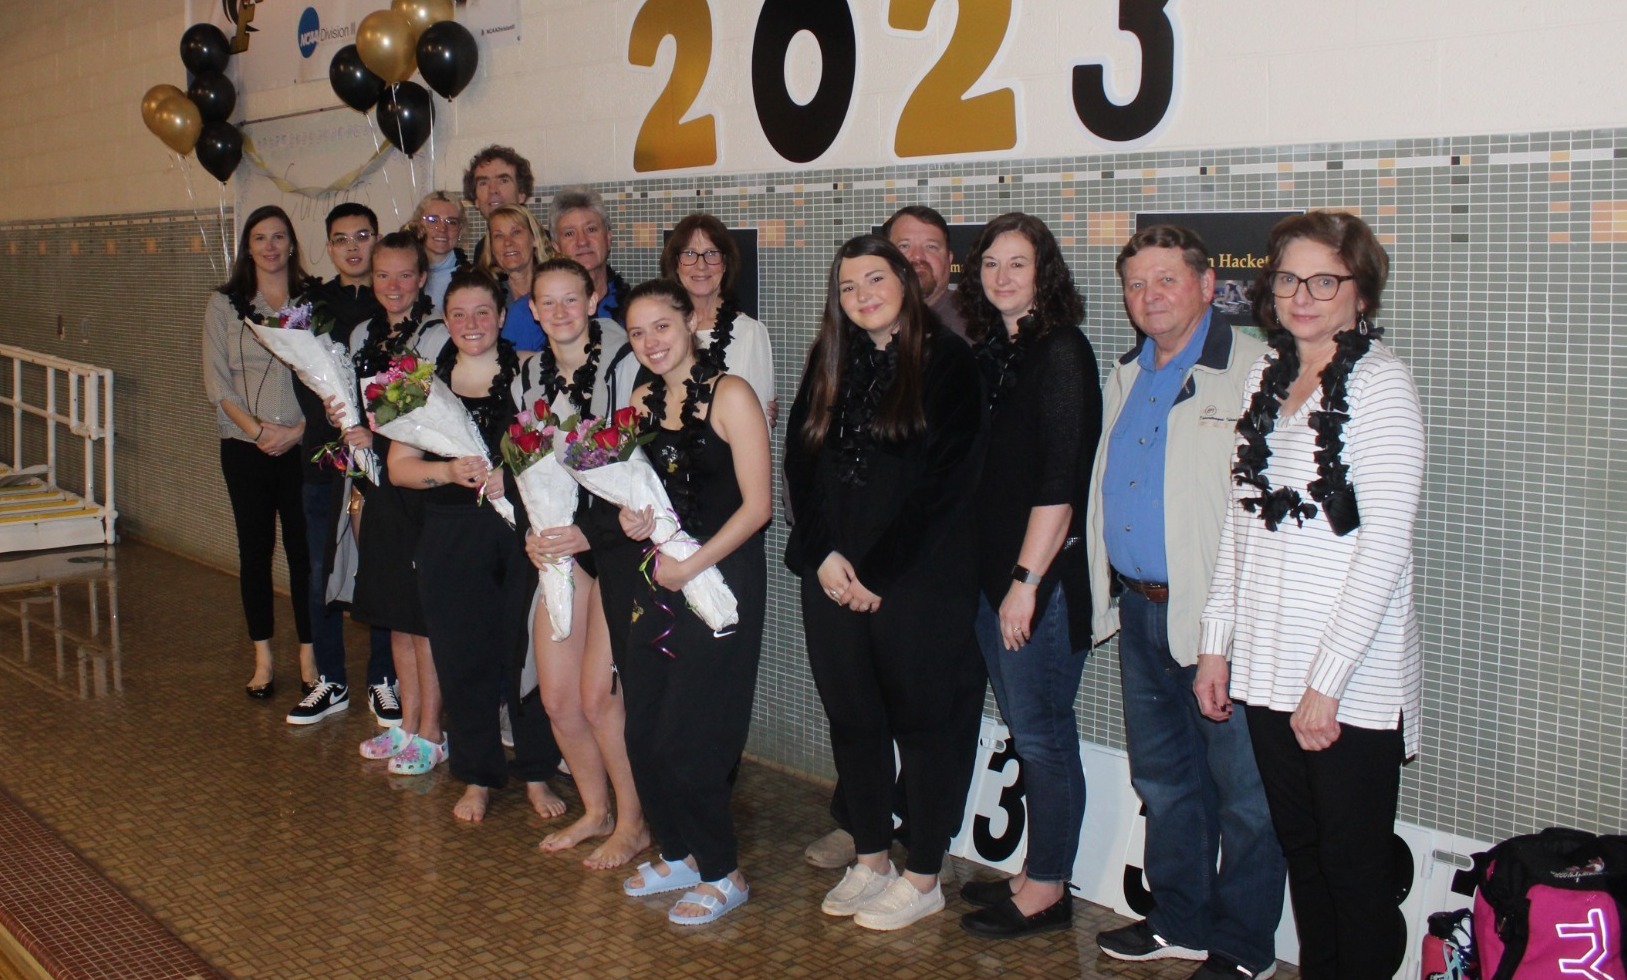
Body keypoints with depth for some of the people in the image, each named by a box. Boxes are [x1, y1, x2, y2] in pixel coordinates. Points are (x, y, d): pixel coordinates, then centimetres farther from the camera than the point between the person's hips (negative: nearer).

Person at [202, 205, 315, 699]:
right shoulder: (224, 303, 5)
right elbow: (216, 381, 1)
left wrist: (297, 430, -11)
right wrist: (256, 429, -10)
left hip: (302, 445, -1)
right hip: (244, 448, 1)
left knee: (303, 548, 1)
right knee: (255, 549, 6)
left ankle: (308, 656, 10)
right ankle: (262, 658, 14)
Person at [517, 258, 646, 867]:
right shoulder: (531, 374, 9)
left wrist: (591, 535, -16)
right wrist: (533, 533, 0)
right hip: (560, 544, 6)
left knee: (598, 696, -5)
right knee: (555, 694, 6)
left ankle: (632, 823, 15)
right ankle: (596, 810, 28)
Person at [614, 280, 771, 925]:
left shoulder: (729, 395, -11)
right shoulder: (643, 401, 9)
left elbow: (757, 503, -14)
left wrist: (693, 566, -18)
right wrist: (632, 519, -2)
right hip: (657, 579, 7)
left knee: (688, 740, -4)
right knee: (643, 737, 8)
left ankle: (723, 874, 15)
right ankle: (679, 856, 28)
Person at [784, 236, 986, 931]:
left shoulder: (947, 361, -5)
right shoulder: (829, 363, 12)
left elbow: (942, 483, -11)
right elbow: (799, 461, 8)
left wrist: (875, 571, -12)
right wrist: (822, 555, -6)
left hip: (920, 580, -5)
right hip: (832, 578, 5)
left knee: (922, 724, 4)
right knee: (852, 721, 12)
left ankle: (923, 879, 16)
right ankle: (871, 860, 27)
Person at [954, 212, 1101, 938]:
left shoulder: (1061, 352, -12)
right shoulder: (989, 352, 12)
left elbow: (1059, 483, -17)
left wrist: (1027, 579, -18)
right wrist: (995, 573, 12)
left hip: (1044, 576, -8)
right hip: (991, 569, 8)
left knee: (1041, 732, 2)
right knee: (1024, 728, 15)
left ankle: (1047, 890, 14)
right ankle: (1038, 874, 26)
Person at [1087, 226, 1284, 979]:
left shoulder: (1252, 370, -13)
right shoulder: (1128, 376, 14)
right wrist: (1109, 595, 18)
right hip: (1140, 608, 8)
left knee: (1241, 789, 4)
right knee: (1162, 776, 19)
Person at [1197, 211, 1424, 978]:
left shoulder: (1379, 381, -9)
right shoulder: (1266, 377, 10)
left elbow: (1384, 543, -14)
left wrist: (1327, 679, -16)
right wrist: (1216, 643, 9)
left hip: (1352, 676, -6)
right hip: (1268, 663, 6)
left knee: (1354, 862, 3)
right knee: (1299, 847, 15)